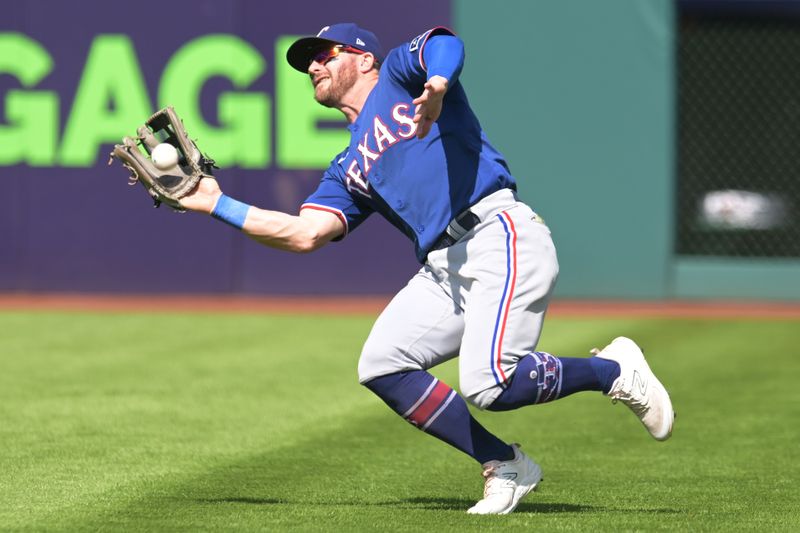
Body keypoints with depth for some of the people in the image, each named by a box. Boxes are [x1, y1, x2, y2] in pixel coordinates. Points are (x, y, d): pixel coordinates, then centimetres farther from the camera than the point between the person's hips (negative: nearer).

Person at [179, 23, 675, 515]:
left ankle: (614, 370, 2)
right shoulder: (349, 171, 28)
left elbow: (446, 44, -11)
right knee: (381, 366, -7)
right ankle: (505, 466, 1)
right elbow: (303, 233, 15)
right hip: (444, 269, 8)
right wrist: (216, 203, 15)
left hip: (502, 237, -8)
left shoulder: (398, 75, 12)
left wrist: (436, 86, -34)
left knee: (488, 385, -23)